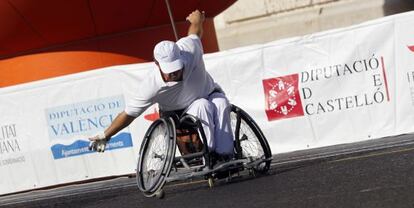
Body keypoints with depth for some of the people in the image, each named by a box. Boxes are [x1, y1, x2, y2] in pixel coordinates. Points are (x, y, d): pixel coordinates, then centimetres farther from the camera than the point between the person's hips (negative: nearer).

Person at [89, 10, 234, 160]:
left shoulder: (189, 47, -32)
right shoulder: (151, 86, -34)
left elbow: (196, 25, -8)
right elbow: (128, 114, -23)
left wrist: (196, 18, 16)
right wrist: (105, 136, -19)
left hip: (209, 93, 3)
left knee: (220, 102, -31)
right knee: (202, 106, -34)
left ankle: (225, 155, -28)